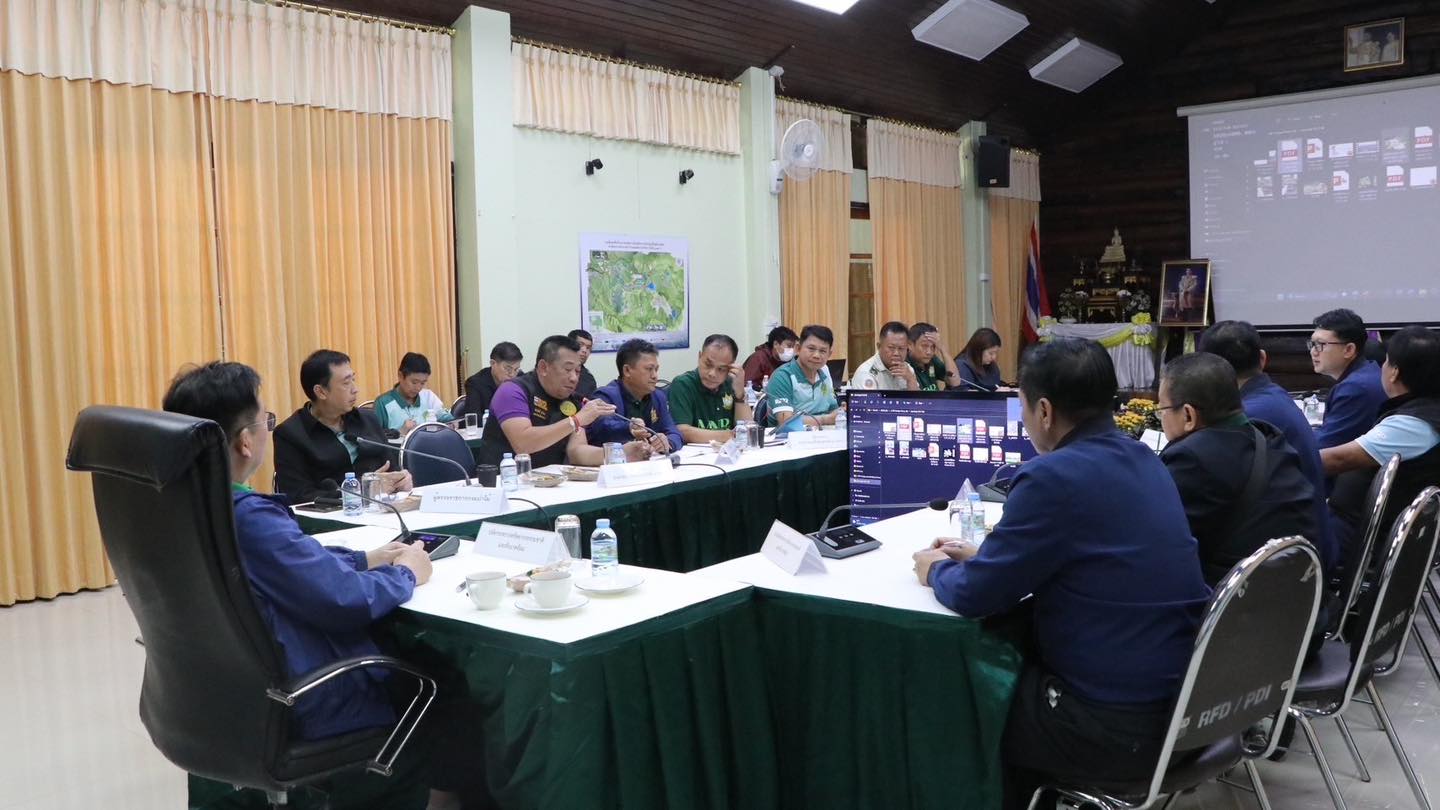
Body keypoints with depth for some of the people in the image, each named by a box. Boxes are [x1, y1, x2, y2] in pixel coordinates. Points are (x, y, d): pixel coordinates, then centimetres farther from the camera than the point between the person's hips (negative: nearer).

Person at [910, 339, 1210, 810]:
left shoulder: (1053, 476, -21)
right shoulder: (1140, 457, 6)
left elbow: (974, 596, -16)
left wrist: (936, 569, 5)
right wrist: (980, 555, 18)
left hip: (1120, 724, -8)